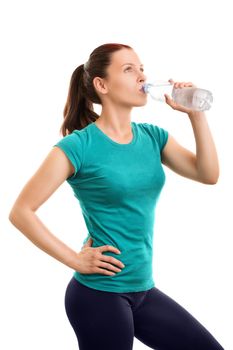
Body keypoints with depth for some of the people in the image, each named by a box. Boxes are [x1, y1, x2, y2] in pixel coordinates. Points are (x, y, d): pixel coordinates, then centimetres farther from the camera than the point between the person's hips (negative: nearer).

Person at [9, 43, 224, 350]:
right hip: (99, 295, -7)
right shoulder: (78, 146, -13)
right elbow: (21, 212, -13)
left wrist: (196, 114, -10)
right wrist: (75, 259, -14)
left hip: (143, 290, 7)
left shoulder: (153, 137, 5)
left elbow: (208, 175, -2)